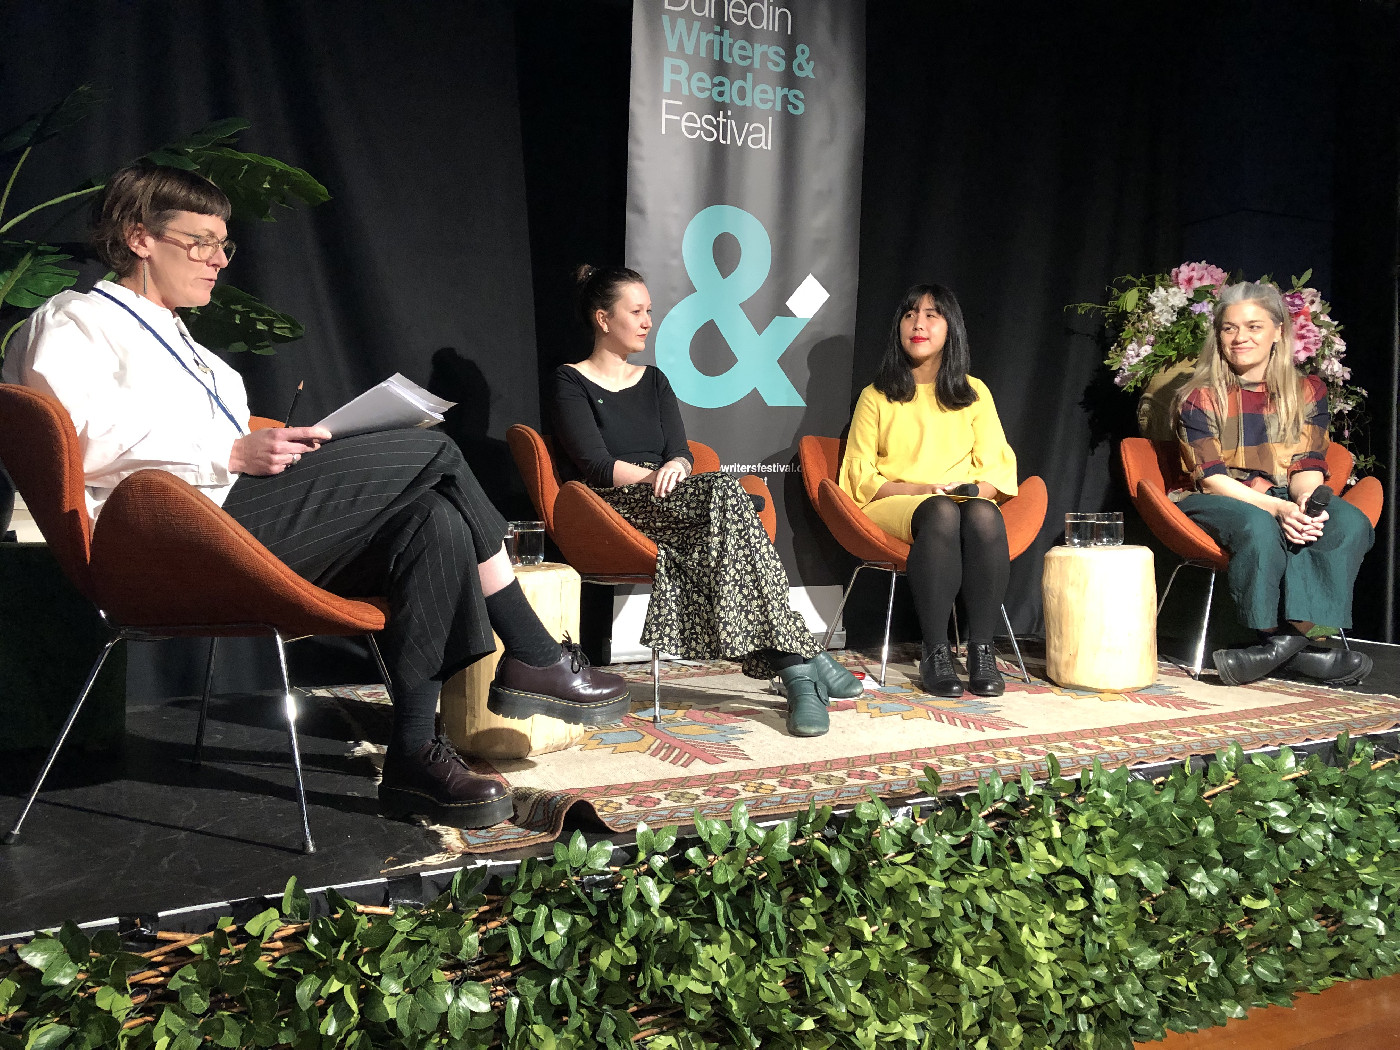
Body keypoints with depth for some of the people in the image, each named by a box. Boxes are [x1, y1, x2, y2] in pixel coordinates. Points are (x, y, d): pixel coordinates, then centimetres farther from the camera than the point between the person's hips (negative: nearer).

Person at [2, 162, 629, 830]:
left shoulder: (177, 341, 35)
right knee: (432, 454, -18)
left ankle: (413, 754, -21)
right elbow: (85, 438, -13)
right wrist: (233, 454, -18)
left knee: (433, 518, -18)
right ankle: (536, 659, -11)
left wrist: (281, 452, 8)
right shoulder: (74, 321, 7)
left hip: (238, 514, 9)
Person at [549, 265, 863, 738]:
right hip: (617, 511, -5)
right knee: (725, 490, -32)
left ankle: (793, 669, -39)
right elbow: (596, 465, -7)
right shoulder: (571, 383, 6)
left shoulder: (653, 381, 24)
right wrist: (657, 477, -17)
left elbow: (681, 452, 9)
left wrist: (675, 468, -15)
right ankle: (801, 655, -38)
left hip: (667, 506, 5)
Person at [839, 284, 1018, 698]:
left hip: (969, 501, 2)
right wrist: (921, 489, -10)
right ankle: (935, 654, -37)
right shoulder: (877, 396, 12)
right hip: (893, 506, -2)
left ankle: (982, 651, -34)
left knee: (983, 515, -36)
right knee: (941, 513, -37)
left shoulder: (974, 393, 18)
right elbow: (861, 476, 5)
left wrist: (976, 490, -11)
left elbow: (998, 467, 12)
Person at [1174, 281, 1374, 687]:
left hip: (1286, 503, 4)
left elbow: (1308, 467, 3)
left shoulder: (1307, 392, 11)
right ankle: (1295, 642, -31)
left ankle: (1298, 634, -35)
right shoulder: (1200, 398, 0)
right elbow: (1211, 478, -9)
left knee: (1349, 523, -28)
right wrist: (1276, 508, -25)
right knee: (1260, 528, -38)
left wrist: (1305, 501, -23)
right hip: (1219, 503, -3)